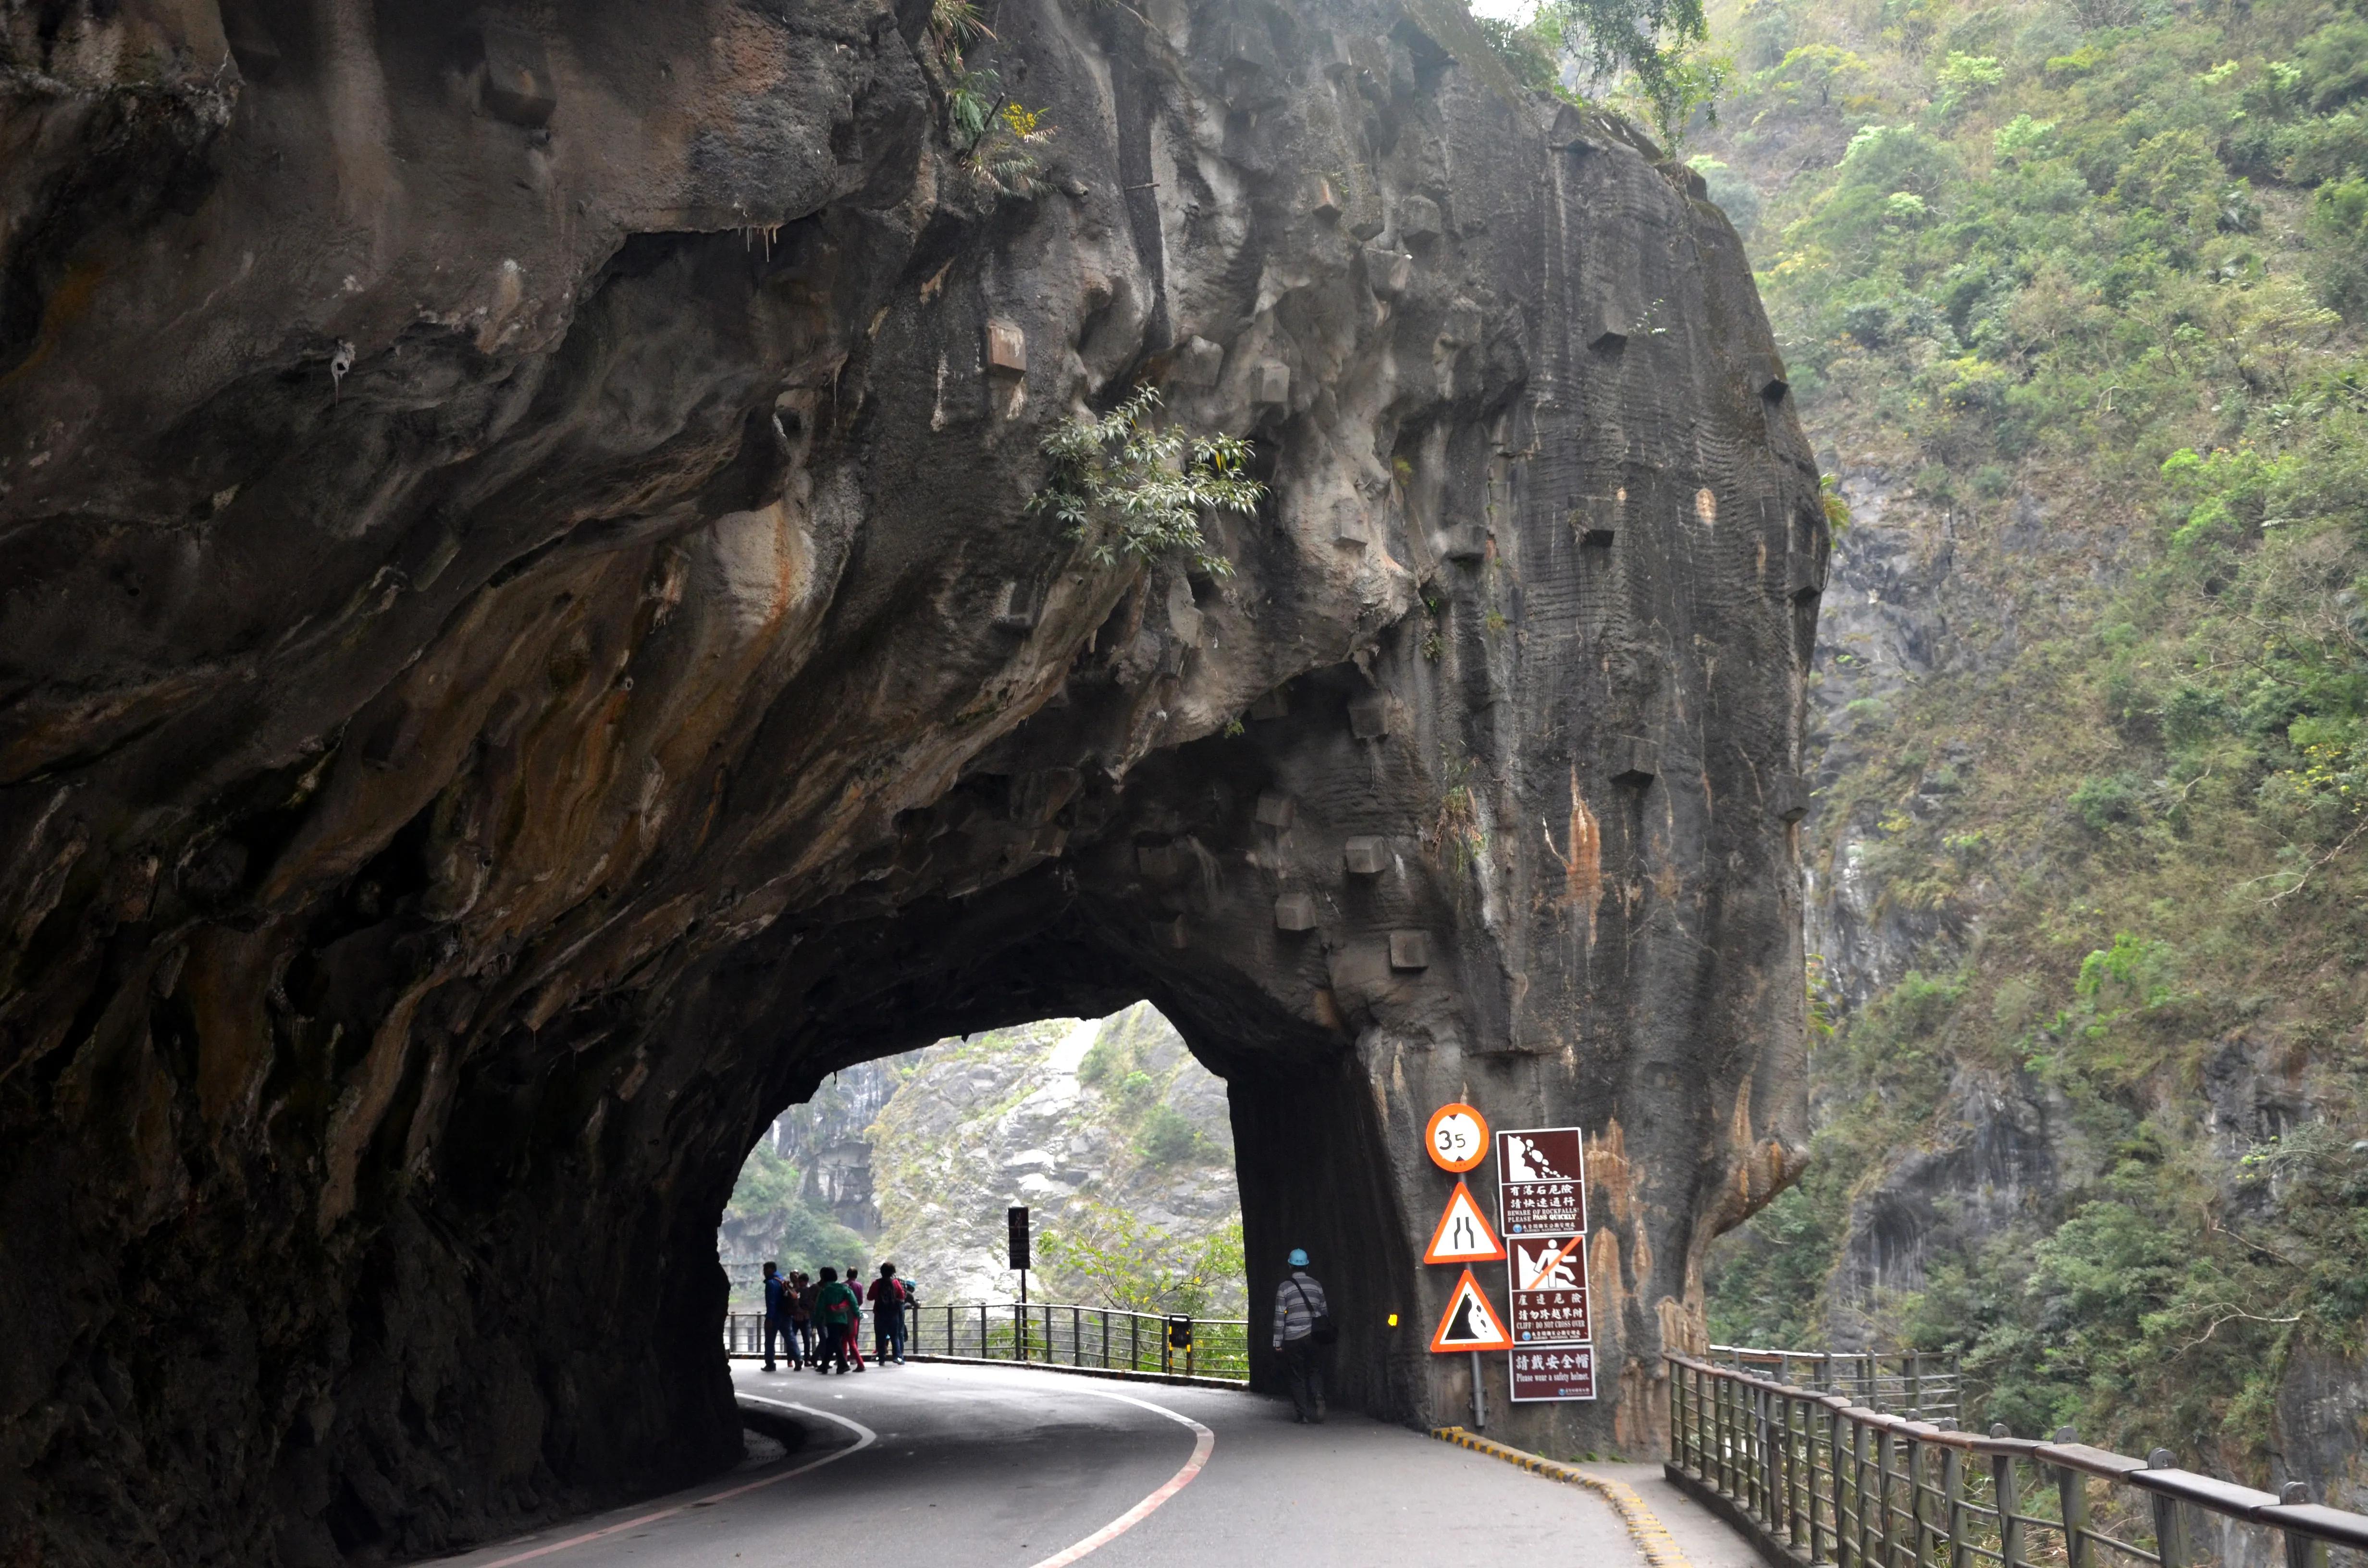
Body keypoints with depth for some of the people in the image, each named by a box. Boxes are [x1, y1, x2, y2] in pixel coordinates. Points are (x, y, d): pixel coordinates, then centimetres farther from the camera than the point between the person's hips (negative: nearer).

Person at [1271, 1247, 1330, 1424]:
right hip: (1314, 1337, 2)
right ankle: (1318, 1396, -17)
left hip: (1293, 1339, -2)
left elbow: (1280, 1316, -5)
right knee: (1315, 1372, 11)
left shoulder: (1284, 1287, -3)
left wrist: (1278, 1342, 0)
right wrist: (1325, 1332, 24)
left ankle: (1304, 1414, 3)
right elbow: (1324, 1312, 13)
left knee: (1298, 1378, 5)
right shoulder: (1316, 1286, 6)